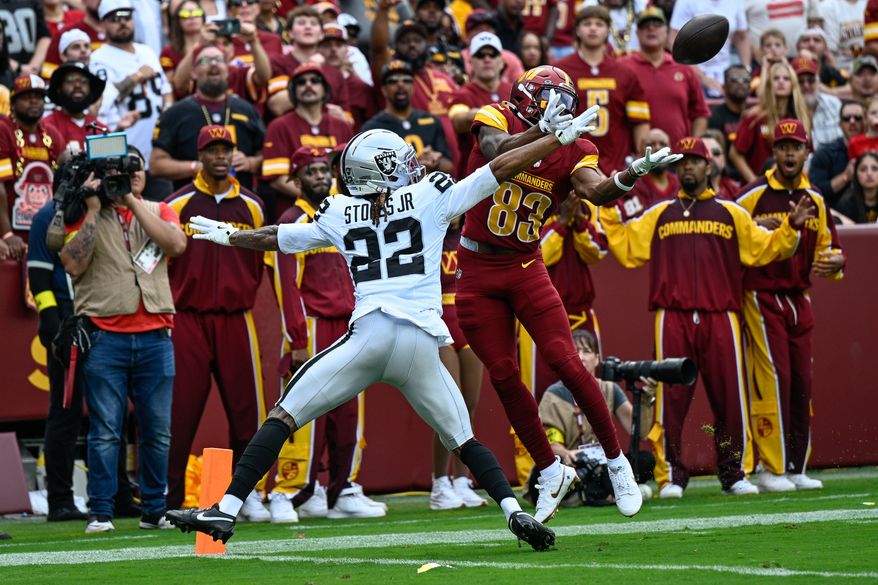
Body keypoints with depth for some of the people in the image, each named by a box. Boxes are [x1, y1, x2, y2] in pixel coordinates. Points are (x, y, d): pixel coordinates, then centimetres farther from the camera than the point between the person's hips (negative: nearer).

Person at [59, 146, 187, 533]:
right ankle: (100, 513, -2)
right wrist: (94, 209, -9)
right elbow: (73, 264, -9)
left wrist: (132, 202, -7)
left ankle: (154, 510, 15)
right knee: (105, 431, -6)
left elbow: (176, 244, -6)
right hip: (104, 337, -3)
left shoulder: (159, 211, 14)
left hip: (154, 337, 3)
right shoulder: (85, 215, 6)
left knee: (157, 431, 5)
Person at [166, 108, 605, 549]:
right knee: (463, 440, 15)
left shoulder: (339, 215, 15)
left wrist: (227, 236, 49)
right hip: (422, 343, 1)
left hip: (370, 337, 0)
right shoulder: (432, 197, 11)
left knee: (284, 416, 4)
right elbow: (500, 168, 12)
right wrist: (561, 137, 21)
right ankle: (515, 512, -5)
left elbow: (275, 238, 30)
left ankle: (226, 509, -6)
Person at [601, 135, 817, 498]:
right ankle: (671, 477, -1)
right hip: (673, 318, 0)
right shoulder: (659, 215, 19)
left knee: (729, 397, -2)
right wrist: (608, 213, 8)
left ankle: (734, 474, 6)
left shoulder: (731, 214, 18)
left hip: (720, 318, 0)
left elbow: (764, 249, 13)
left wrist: (791, 227, -1)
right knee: (671, 398, -5)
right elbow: (626, 249, 14)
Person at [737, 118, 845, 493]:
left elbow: (828, 248, 18)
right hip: (762, 297, -6)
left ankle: (797, 469, 11)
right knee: (772, 379, -12)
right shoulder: (754, 195, -5)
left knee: (801, 382, 4)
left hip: (799, 300, 6)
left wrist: (833, 262, -5)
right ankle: (772, 470, -9)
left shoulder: (815, 200, 12)